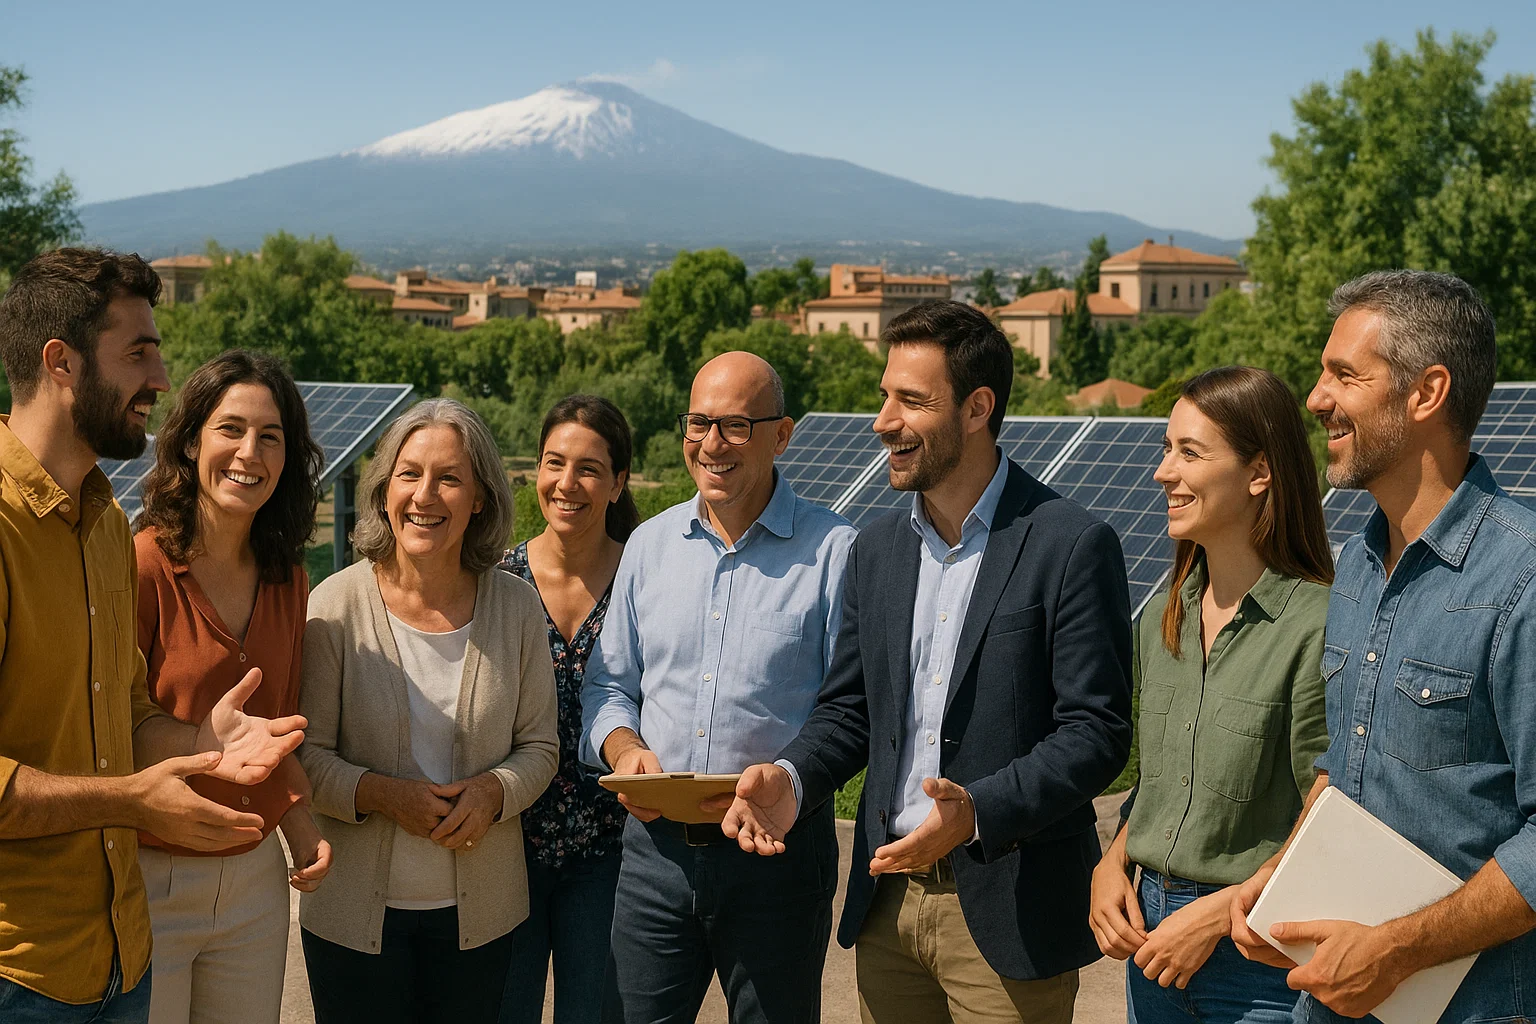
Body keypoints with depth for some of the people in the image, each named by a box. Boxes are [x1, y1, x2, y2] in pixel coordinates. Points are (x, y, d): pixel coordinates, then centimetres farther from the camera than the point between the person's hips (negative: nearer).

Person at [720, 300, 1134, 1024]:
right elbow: (848, 710, 13)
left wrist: (979, 810, -27)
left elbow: (1098, 732, -14)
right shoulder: (877, 548, 9)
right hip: (887, 899, 6)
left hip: (1006, 910, -5)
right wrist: (791, 779, -8)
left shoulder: (1073, 546, -11)